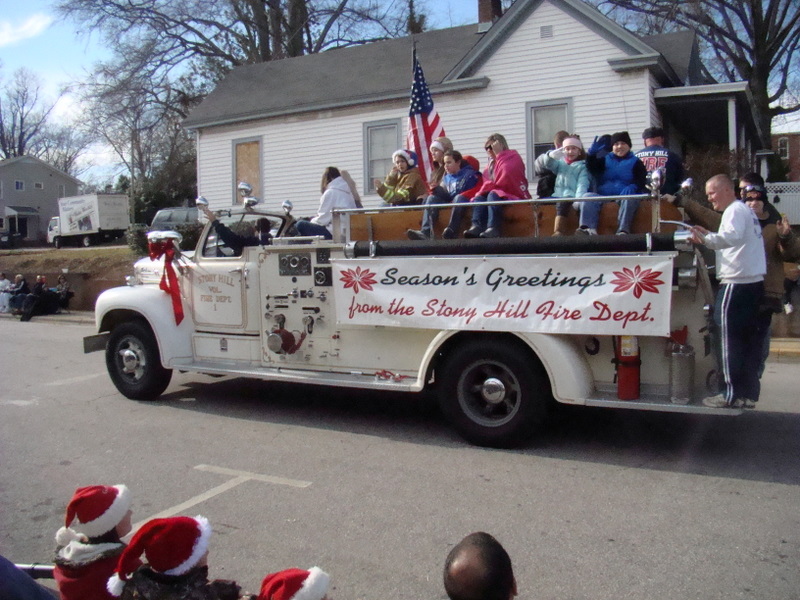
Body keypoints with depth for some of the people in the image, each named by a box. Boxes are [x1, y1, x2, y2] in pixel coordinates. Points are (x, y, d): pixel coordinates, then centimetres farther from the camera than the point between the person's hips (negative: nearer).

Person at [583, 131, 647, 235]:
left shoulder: (635, 162, 14)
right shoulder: (605, 160, 23)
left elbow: (642, 179, 0)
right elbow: (592, 169, 8)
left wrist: (633, 187, -22)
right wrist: (592, 153, -8)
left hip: (625, 194, -3)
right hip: (603, 195, 3)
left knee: (629, 199, -37)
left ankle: (623, 230, -49)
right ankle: (589, 229, -44)